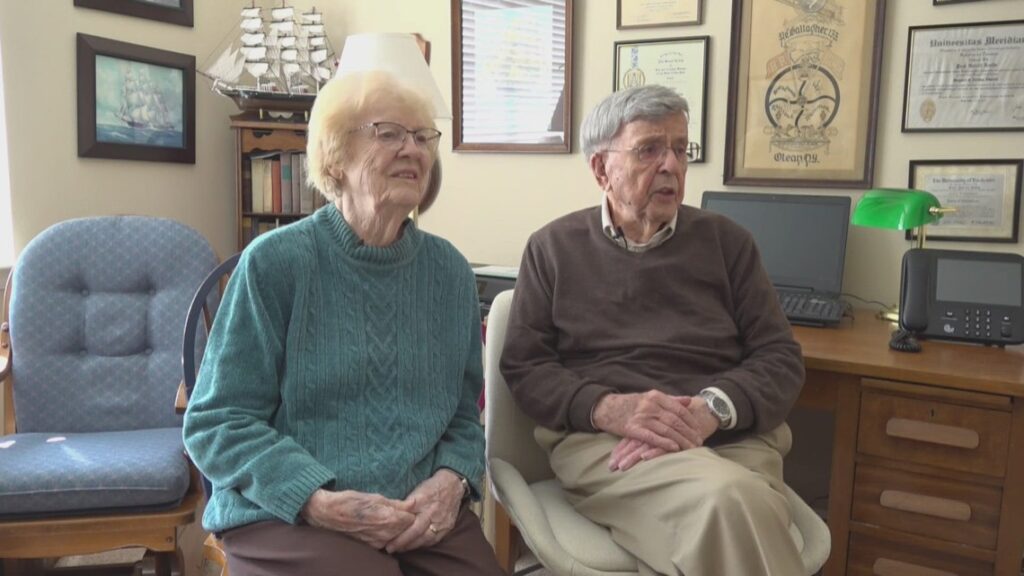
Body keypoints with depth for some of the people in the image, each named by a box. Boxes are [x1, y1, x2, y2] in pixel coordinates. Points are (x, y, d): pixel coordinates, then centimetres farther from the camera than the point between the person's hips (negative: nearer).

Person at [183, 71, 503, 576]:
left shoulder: (450, 272, 5)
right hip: (285, 513, -3)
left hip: (424, 514, 4)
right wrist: (319, 500, -17)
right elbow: (218, 421, -5)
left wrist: (451, 480, -9)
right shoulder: (275, 262, -6)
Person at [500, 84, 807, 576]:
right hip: (600, 441, -2)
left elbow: (780, 358, 8)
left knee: (730, 511, -33)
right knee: (728, 501, -34)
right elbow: (523, 366, 5)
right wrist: (606, 408, -15)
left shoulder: (727, 241, 14)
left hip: (731, 438, 3)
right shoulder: (553, 248, 11)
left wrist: (710, 410, -13)